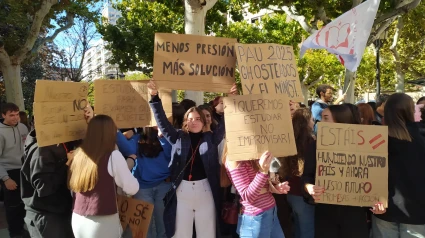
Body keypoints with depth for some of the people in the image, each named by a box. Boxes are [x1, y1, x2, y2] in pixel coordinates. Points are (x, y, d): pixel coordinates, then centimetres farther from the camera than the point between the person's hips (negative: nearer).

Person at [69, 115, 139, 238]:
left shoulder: (78, 153, 0)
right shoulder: (113, 156, -15)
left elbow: (72, 186, 12)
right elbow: (132, 189, -10)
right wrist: (130, 161, 5)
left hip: (77, 219, 5)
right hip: (102, 222, -5)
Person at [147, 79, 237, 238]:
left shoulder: (211, 138, 6)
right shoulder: (178, 138, 6)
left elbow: (225, 123, -1)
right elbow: (162, 121, 1)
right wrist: (155, 97, -9)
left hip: (205, 189, 0)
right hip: (182, 190, 0)